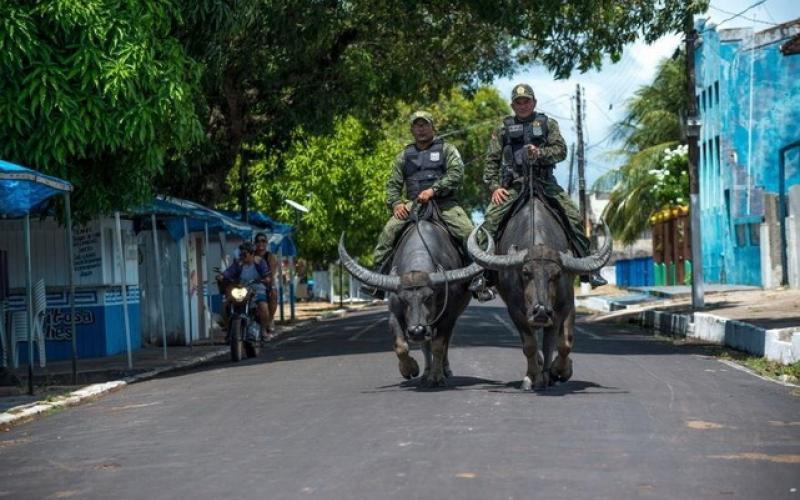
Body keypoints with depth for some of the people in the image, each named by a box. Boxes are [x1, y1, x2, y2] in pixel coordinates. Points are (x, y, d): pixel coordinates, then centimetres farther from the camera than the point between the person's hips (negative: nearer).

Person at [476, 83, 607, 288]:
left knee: (574, 217, -13)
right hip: (513, 185, 0)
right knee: (491, 219, -21)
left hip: (544, 182, 0)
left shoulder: (548, 124, 13)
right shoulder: (503, 129, 13)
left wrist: (540, 153, -19)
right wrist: (494, 186, -5)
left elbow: (560, 150, 1)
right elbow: (492, 161, 9)